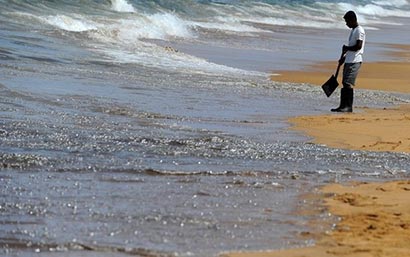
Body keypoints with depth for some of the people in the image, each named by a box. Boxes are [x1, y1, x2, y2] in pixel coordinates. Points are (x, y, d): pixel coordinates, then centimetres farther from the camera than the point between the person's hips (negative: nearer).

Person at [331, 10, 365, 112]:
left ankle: (349, 106, -16)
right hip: (349, 61, 10)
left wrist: (346, 48, -7)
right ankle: (343, 106, 12)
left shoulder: (359, 31, -11)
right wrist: (344, 57, 21)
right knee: (345, 83, 9)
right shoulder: (353, 30, 20)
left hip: (355, 61, -10)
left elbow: (358, 46, -19)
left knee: (348, 83, -15)